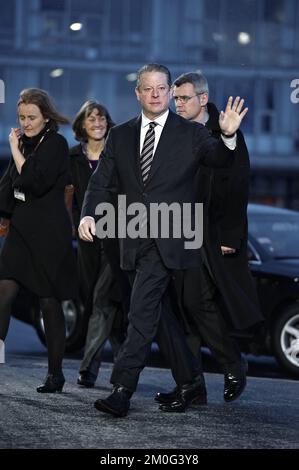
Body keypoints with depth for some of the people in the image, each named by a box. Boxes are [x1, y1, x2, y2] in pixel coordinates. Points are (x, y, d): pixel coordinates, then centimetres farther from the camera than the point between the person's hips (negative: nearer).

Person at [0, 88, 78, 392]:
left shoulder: (56, 144, -7)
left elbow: (35, 182, -19)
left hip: (49, 235, -6)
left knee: (50, 303, 1)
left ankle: (55, 373, 12)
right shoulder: (25, 143, 13)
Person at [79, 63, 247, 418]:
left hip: (169, 239, -5)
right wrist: (88, 214, -13)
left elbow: (219, 160, -12)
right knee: (163, 313, 13)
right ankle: (188, 382, 25)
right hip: (135, 241, 5)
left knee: (142, 311, -13)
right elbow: (102, 182, 6)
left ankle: (122, 390, -15)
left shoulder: (191, 133, 1)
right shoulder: (119, 136, 11)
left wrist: (228, 136, -33)